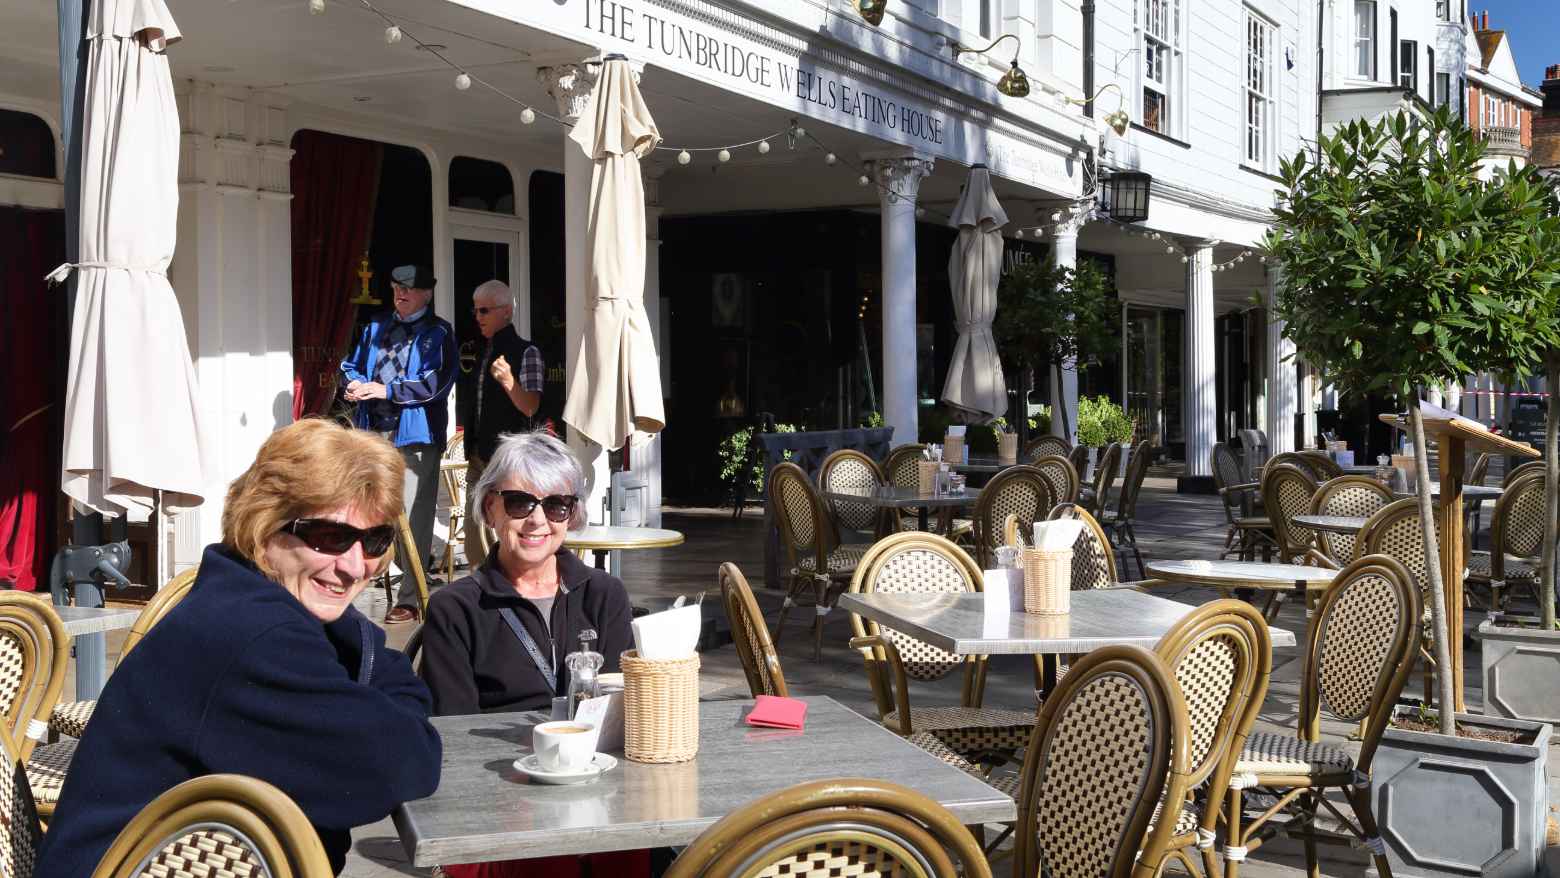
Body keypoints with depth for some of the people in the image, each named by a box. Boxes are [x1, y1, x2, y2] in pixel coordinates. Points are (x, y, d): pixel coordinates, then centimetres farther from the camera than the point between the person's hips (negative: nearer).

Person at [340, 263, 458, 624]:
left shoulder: (438, 333, -1)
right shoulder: (376, 327, 18)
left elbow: (436, 382, -12)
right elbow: (352, 364, 25)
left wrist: (387, 390, -14)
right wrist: (355, 384, 1)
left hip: (415, 434, -6)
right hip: (374, 431, 6)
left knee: (414, 519, -4)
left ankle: (409, 599, 0)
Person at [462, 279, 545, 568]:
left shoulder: (526, 352, -7)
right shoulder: (486, 354, 17)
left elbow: (530, 407, -15)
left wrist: (508, 382, -32)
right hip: (481, 458, 8)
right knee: (475, 543, 9)